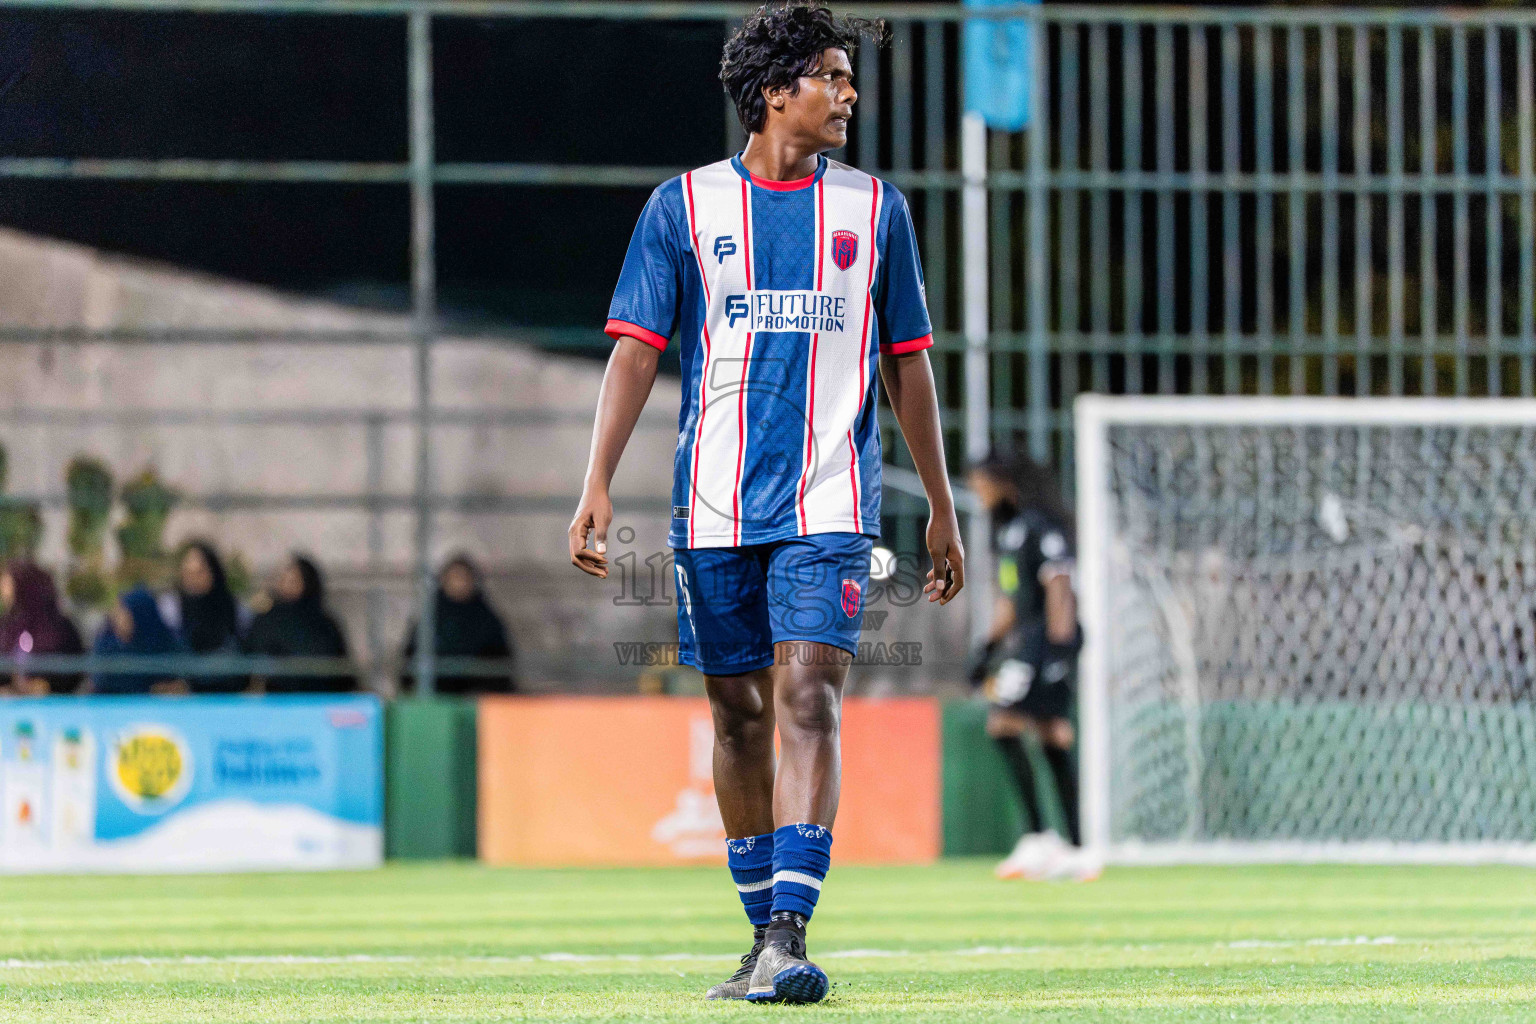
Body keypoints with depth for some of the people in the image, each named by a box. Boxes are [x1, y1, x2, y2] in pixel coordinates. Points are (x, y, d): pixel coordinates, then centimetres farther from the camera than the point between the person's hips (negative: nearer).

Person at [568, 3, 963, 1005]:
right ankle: (765, 939, 20)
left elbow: (907, 363, 16)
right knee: (740, 715, 7)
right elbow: (636, 351, 2)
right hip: (714, 505, 1)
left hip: (828, 507, -1)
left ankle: (790, 937, -22)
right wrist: (597, 487, -9)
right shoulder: (685, 205, 5)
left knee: (807, 703, -16)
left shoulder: (874, 208, 9)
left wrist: (942, 507, 17)